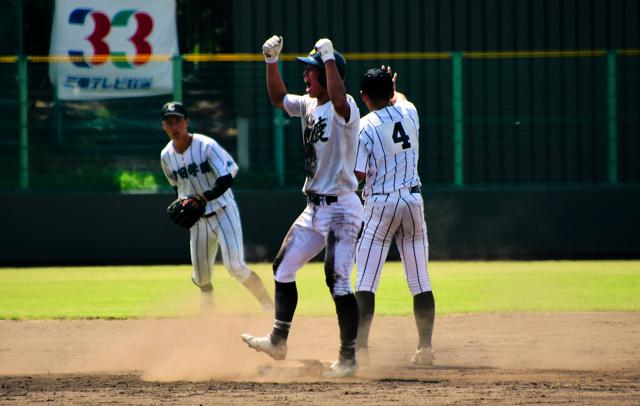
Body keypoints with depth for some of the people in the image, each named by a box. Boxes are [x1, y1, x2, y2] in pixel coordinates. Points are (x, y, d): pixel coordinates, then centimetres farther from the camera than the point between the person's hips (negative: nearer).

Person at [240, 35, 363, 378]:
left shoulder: (344, 108, -16)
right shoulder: (308, 104, 10)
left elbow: (339, 102, -40)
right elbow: (278, 97, 23)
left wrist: (329, 58, -36)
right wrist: (271, 60, 9)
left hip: (341, 210, -10)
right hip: (315, 208, 10)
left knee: (338, 282, -11)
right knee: (283, 268, 15)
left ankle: (348, 358, -6)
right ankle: (278, 342, 26)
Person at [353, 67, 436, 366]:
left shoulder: (364, 127, -11)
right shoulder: (409, 113, 3)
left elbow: (359, 175, -12)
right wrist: (392, 89, 48)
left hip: (380, 203, -4)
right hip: (413, 200, 4)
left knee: (366, 280, -2)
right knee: (420, 281, 9)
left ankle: (361, 347, -11)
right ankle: (425, 347, 7)